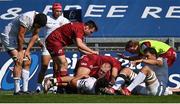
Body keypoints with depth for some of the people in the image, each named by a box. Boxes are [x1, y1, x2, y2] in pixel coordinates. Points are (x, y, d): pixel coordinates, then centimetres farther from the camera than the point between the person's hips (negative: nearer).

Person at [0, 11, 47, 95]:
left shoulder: (39, 20, -7)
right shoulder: (27, 18, -32)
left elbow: (35, 36, 4)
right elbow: (20, 36, -25)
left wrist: (27, 50, -2)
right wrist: (20, 51, -15)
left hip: (17, 39, 9)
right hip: (8, 37, -9)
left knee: (27, 62, 3)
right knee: (19, 62, -19)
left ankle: (25, 89, 5)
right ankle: (17, 90, -19)